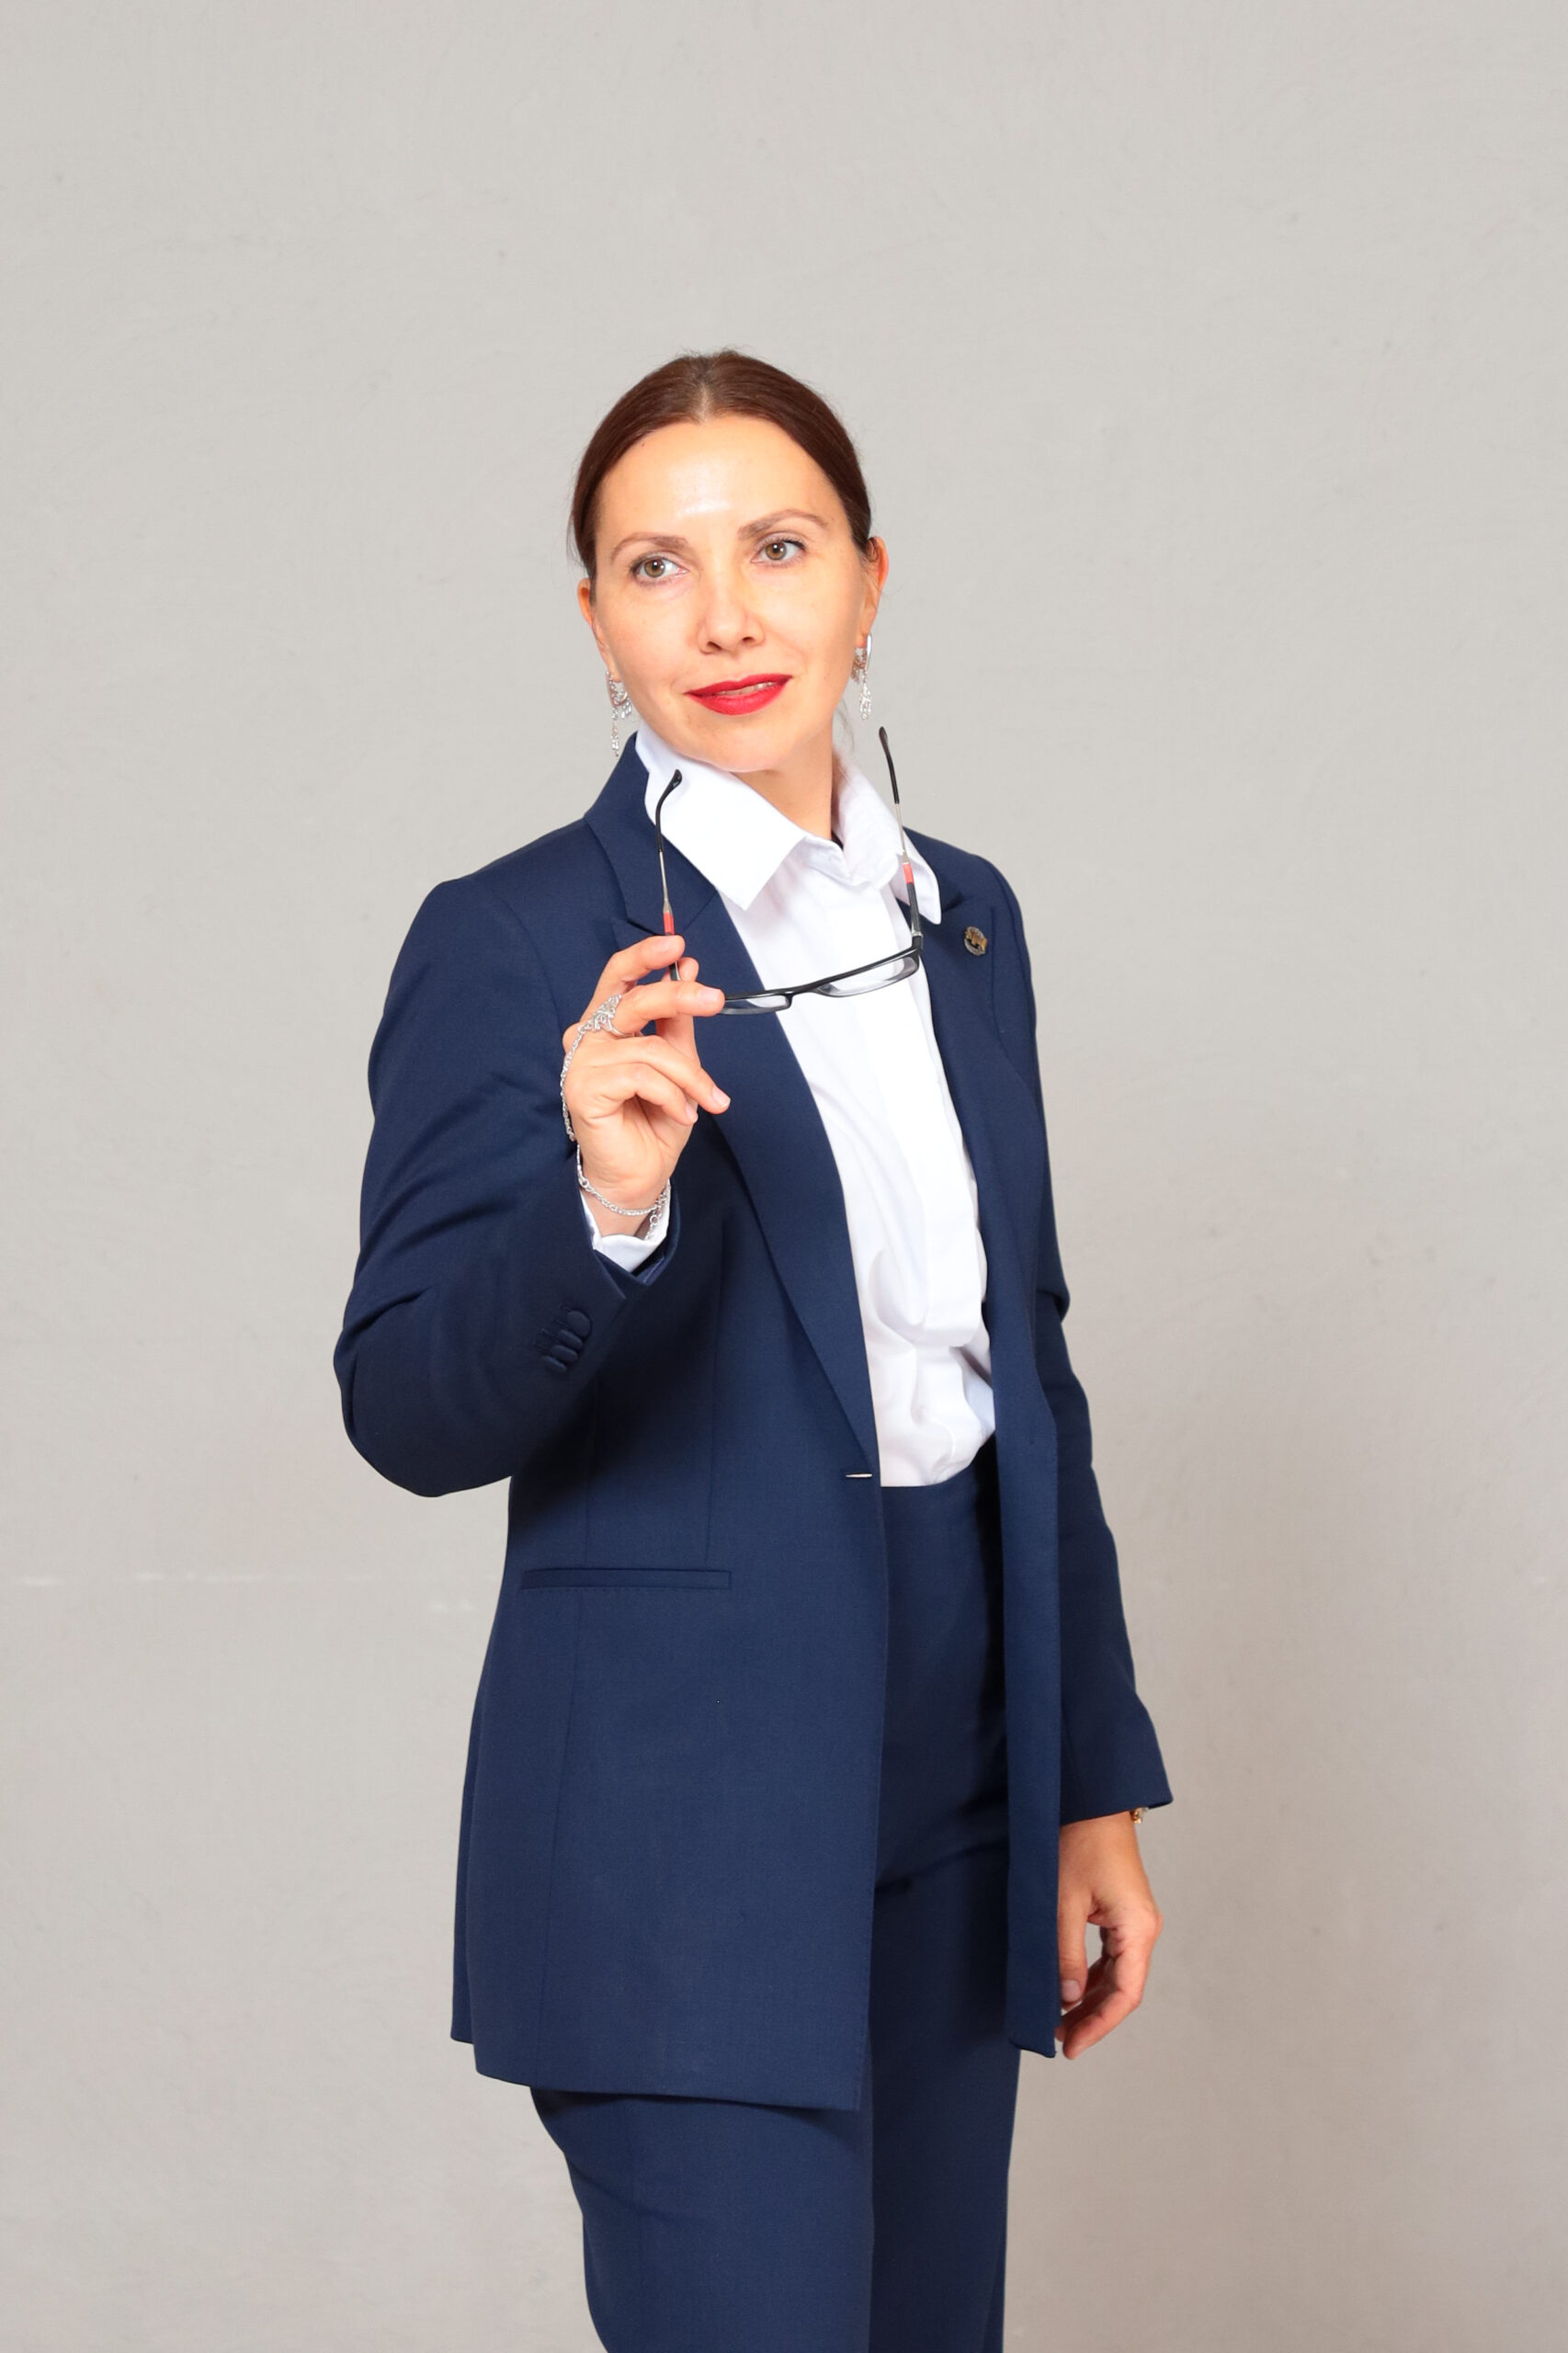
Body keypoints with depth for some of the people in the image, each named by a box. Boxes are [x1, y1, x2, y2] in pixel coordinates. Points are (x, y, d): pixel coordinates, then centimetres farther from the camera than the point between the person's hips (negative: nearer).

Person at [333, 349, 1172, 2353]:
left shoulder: (963, 917, 10)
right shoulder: (515, 943, -9)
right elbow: (408, 1415, -13)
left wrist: (1097, 1783, 14)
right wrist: (602, 1205, -32)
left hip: (957, 1791, 6)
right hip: (689, 1812, -6)